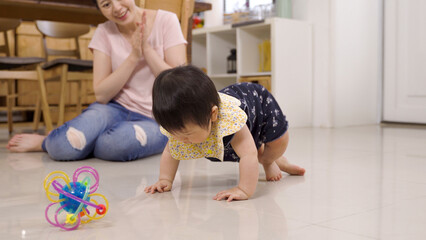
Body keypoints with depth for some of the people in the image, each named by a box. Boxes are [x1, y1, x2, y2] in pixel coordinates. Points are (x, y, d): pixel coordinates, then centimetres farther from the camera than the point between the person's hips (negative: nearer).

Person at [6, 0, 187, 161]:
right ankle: (51, 142, 8)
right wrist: (134, 56, -15)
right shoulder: (104, 32, 2)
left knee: (121, 141, -37)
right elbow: (101, 95, -7)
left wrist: (147, 49, -16)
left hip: (157, 120, -1)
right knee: (63, 147, -31)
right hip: (116, 108, 1)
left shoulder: (166, 21, -4)